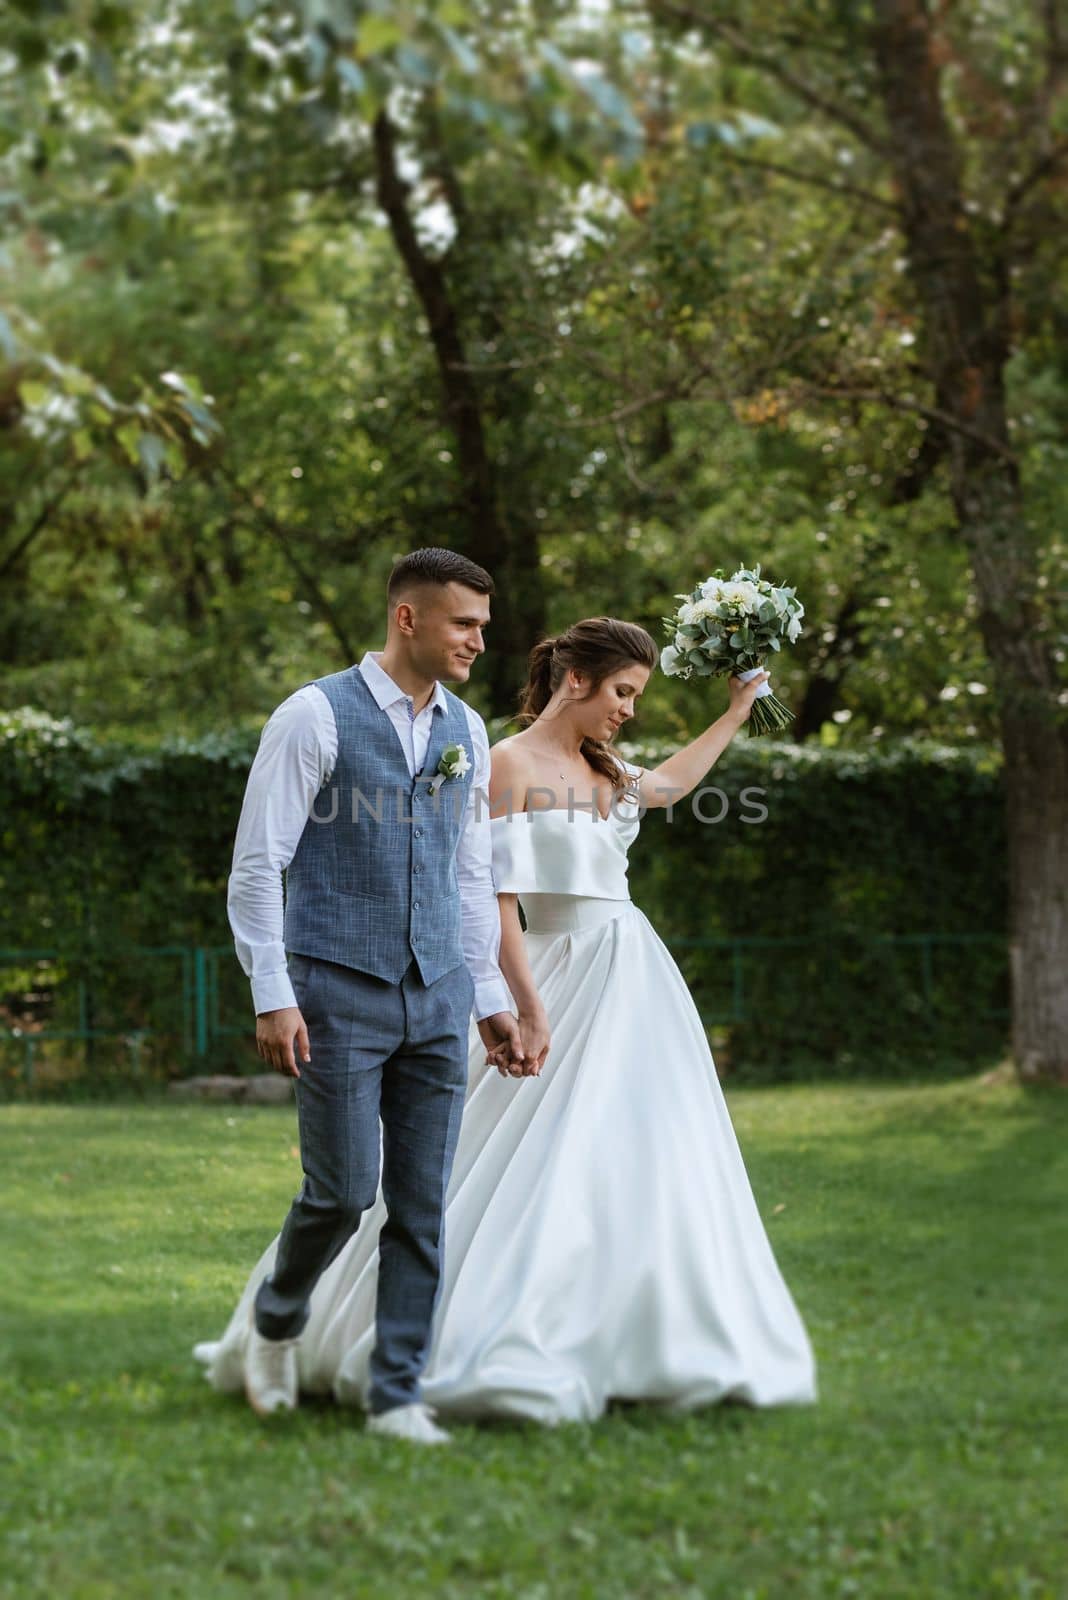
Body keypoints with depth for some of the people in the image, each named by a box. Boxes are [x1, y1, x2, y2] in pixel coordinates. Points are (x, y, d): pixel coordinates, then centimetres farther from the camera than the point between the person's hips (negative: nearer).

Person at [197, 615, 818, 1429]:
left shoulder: (599, 769, 14)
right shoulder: (513, 764, -10)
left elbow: (667, 784, 37)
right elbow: (496, 898, -16)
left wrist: (737, 712, 39)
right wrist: (531, 1012, -21)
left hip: (636, 987, 8)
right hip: (570, 987, -8)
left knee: (645, 1168, 6)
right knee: (553, 1171, -13)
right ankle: (493, 1352, -10)